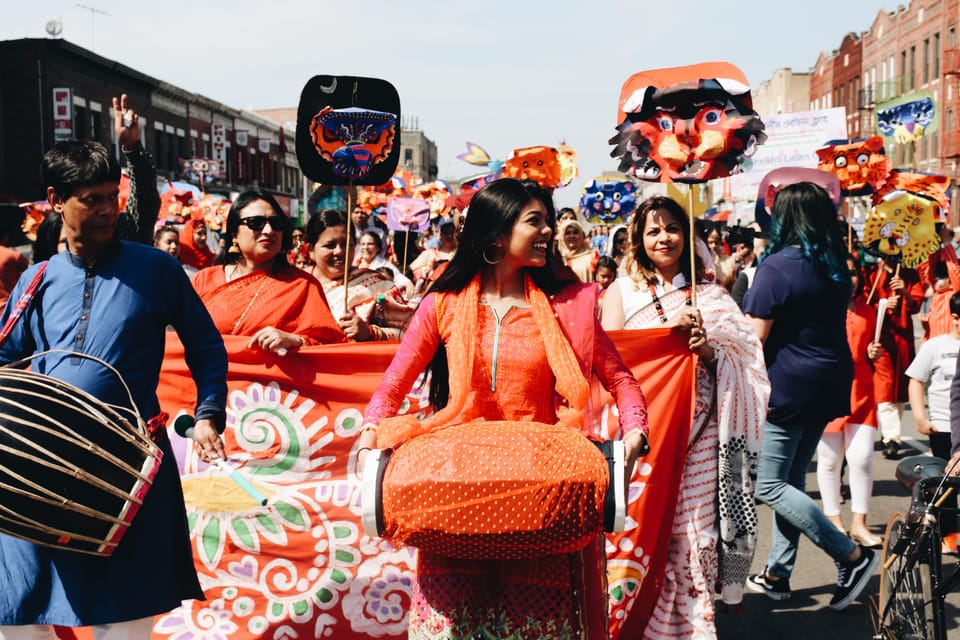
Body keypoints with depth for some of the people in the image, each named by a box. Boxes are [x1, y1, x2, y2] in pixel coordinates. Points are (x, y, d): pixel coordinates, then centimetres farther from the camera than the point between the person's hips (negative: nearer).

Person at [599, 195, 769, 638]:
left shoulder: (708, 296, 13)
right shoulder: (622, 291, 9)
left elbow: (743, 360, 12)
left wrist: (708, 351, -9)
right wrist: (668, 327, -10)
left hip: (699, 431, 1)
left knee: (694, 527, -2)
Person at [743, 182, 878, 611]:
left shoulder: (777, 267, -15)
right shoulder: (836, 266, 9)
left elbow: (756, 337, -17)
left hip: (790, 384, -8)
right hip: (830, 382, 8)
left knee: (771, 486, -1)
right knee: (792, 479, 15)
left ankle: (852, 556, -4)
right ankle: (778, 574, 21)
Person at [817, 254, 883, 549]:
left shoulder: (867, 312, 11)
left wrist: (873, 355, 2)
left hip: (860, 392, 3)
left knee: (862, 457, -4)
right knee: (830, 459, 5)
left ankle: (859, 523, 7)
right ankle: (833, 518, 21)